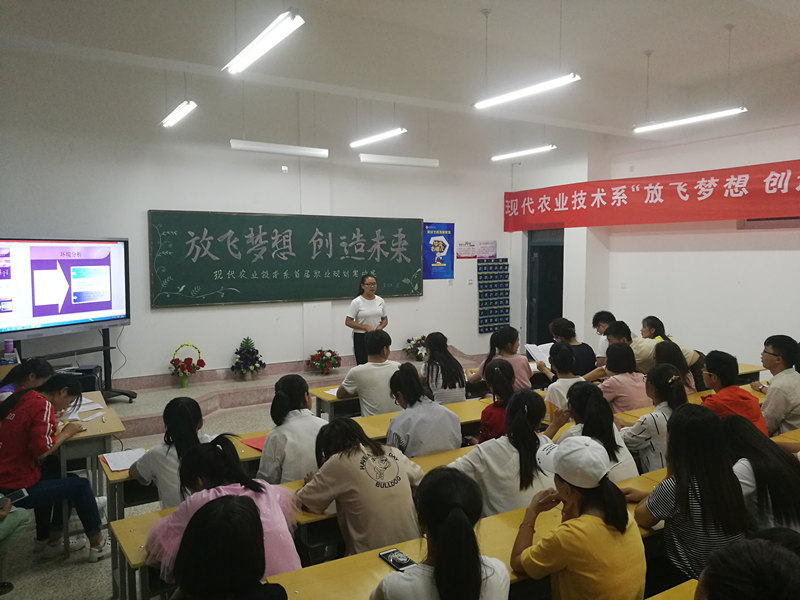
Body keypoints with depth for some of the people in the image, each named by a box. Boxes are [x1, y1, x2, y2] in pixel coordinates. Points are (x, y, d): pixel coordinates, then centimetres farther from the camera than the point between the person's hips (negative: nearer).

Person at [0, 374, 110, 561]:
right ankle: (97, 545, 16)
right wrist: (66, 432, -9)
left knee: (52, 469, 28)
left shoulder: (22, 396, 6)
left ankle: (43, 537, 34)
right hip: (18, 489, -9)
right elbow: (41, 451, -24)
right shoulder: (43, 406, -19)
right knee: (81, 486, 3)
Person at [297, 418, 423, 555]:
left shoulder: (338, 462, -8)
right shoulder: (394, 453, 6)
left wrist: (313, 482, 18)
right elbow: (418, 477, 23)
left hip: (372, 555, -6)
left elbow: (303, 501, -2)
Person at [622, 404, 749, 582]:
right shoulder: (727, 476, -6)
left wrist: (670, 474, -6)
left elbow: (641, 518, -10)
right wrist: (643, 495, 16)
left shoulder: (675, 487, -29)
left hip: (694, 580, -7)